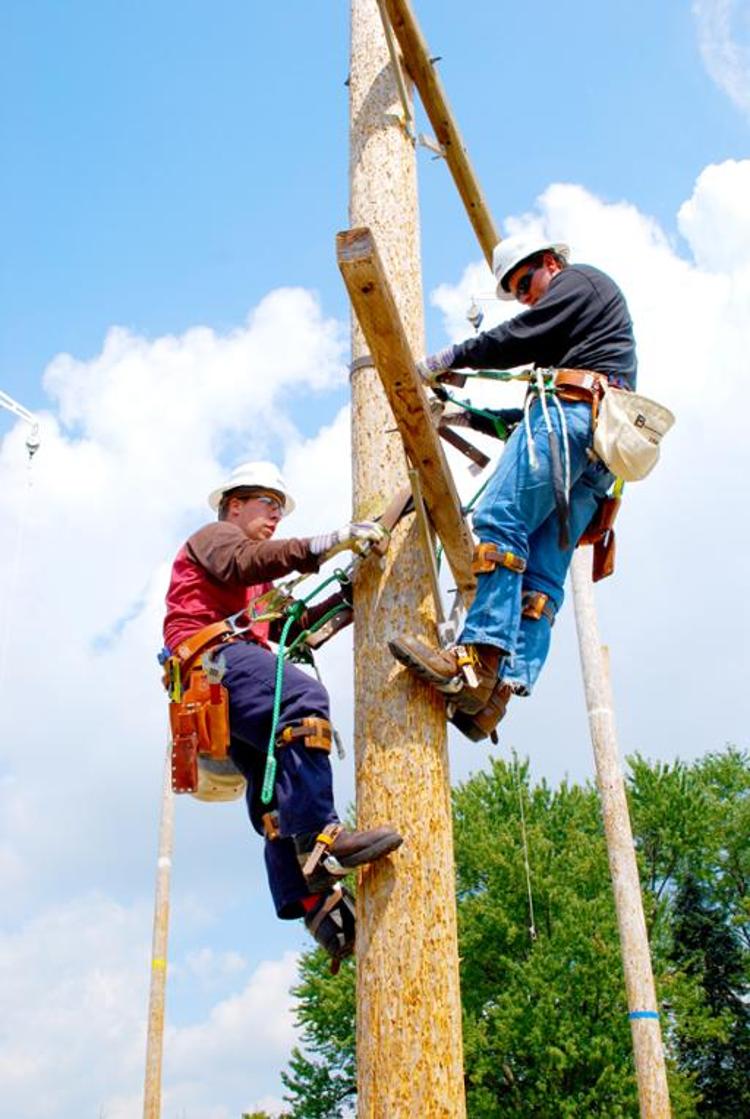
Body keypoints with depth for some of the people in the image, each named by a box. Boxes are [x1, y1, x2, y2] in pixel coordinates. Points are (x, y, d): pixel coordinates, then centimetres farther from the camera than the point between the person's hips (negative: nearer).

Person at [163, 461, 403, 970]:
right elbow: (240, 565, -10)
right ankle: (319, 840, -44)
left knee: (275, 783, -7)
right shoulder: (214, 535, 16)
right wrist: (324, 544, -20)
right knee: (304, 697, -33)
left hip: (221, 693, 9)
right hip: (215, 656, -9)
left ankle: (311, 896, -18)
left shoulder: (259, 583, 42)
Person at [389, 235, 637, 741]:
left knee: (500, 521, -24)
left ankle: (480, 659, -35)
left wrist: (449, 358, 4)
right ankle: (503, 689, -17)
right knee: (542, 574, -6)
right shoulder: (583, 318, 40)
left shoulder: (580, 279, 12)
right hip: (600, 453, 10)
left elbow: (519, 339, -2)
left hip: (572, 413, -10)